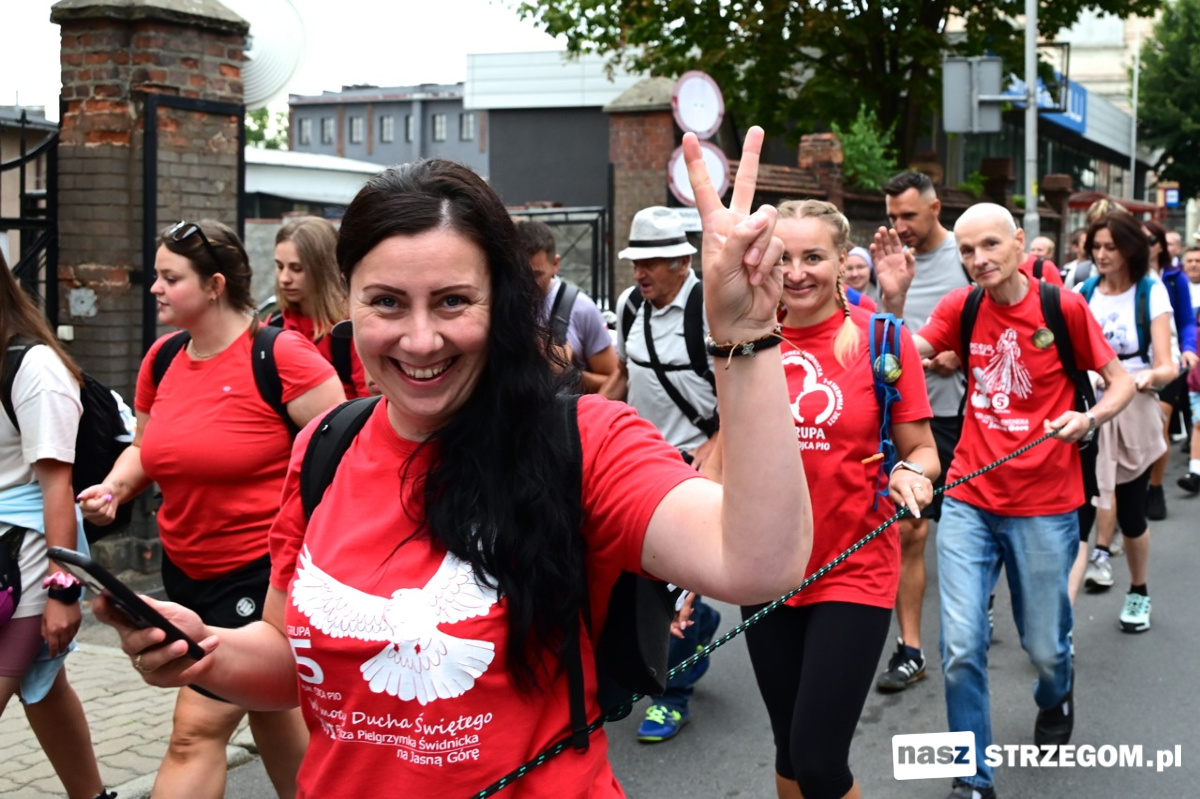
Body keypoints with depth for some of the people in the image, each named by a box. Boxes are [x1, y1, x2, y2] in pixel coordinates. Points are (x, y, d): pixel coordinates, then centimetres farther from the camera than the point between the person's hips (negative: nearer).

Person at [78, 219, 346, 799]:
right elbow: (146, 448, 18)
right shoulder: (163, 359, 4)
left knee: (197, 730, -8)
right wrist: (113, 488, -2)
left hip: (264, 569, -7)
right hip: (185, 568, 8)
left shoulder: (280, 355, -17)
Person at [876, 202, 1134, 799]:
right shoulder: (962, 307, 1)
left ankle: (1055, 698, 49)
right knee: (961, 647, -5)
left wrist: (1088, 419, -18)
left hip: (1045, 506, -2)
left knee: (1044, 646, 12)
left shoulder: (1064, 306, -6)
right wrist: (894, 298, -21)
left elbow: (1121, 380, 1)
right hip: (969, 501, 2)